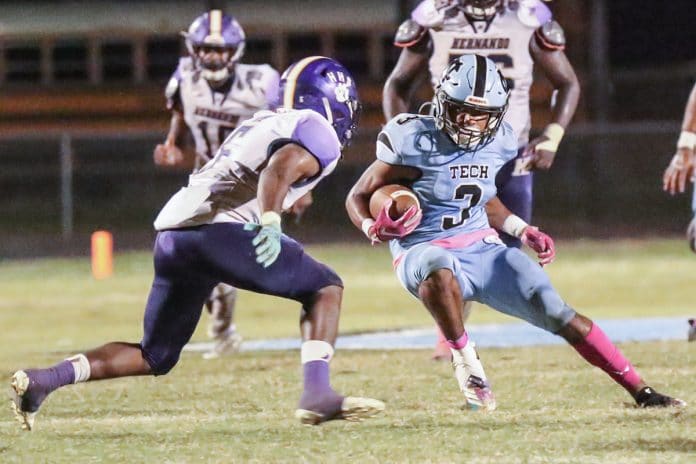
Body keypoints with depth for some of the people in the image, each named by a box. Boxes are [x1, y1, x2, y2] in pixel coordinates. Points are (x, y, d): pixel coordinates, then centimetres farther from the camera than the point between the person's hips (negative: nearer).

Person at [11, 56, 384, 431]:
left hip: (172, 231, 8)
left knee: (155, 356, 16)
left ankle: (44, 379, 1)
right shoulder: (320, 135, 4)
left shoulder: (263, 122, 29)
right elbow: (280, 168, -16)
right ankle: (317, 394, -9)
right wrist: (270, 223, -29)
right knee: (324, 288, 8)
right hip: (218, 231, -8)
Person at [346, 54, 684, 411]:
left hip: (483, 249, 5)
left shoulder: (497, 143, 3)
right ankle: (464, 360, -19)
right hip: (424, 251, -5)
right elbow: (359, 197, -7)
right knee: (440, 270, -43)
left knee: (560, 316, -7)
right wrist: (375, 228, -27)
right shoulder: (417, 143, -15)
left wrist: (523, 231, 14)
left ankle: (640, 391, 4)